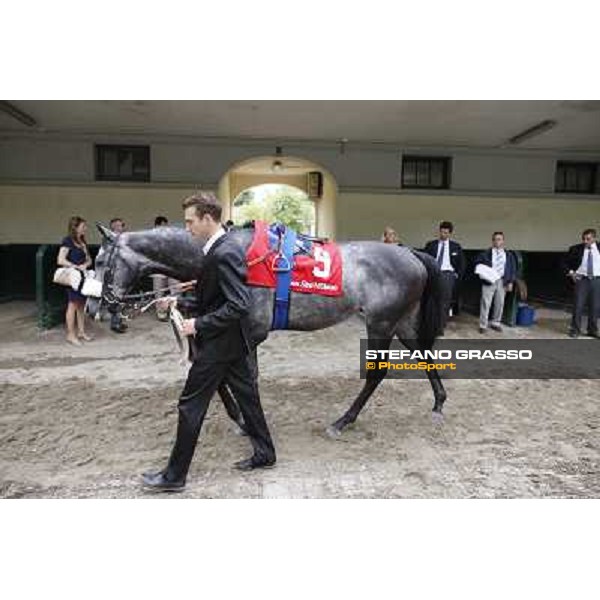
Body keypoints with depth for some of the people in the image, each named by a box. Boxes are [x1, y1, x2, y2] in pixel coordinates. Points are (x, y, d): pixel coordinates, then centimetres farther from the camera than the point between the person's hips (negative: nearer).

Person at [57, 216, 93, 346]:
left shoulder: (83, 241, 15)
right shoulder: (67, 241, -8)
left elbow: (89, 260, 17)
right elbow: (60, 260, -16)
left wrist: (85, 265, -4)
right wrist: (76, 266, -16)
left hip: (82, 276, 8)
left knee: (81, 305, 11)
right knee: (73, 305, -5)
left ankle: (81, 331, 19)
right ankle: (71, 335, 2)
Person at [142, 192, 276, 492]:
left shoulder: (223, 253, -22)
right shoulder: (223, 247, 9)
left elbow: (238, 306, -27)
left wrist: (199, 324, -21)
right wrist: (179, 300, 8)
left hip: (219, 343, -10)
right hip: (235, 342, 10)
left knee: (190, 405, 2)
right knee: (246, 395, 18)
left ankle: (175, 475, 17)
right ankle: (264, 453, 34)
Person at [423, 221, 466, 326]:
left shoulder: (456, 246, 6)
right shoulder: (430, 245, 5)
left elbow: (462, 263, 10)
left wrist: (457, 275, 2)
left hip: (447, 275, 0)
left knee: (445, 302, 3)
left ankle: (442, 325, 10)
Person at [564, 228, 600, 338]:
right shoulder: (576, 249, -2)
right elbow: (566, 262, 9)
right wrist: (571, 272, -5)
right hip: (582, 280, -1)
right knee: (578, 305, -4)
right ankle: (575, 329, 6)